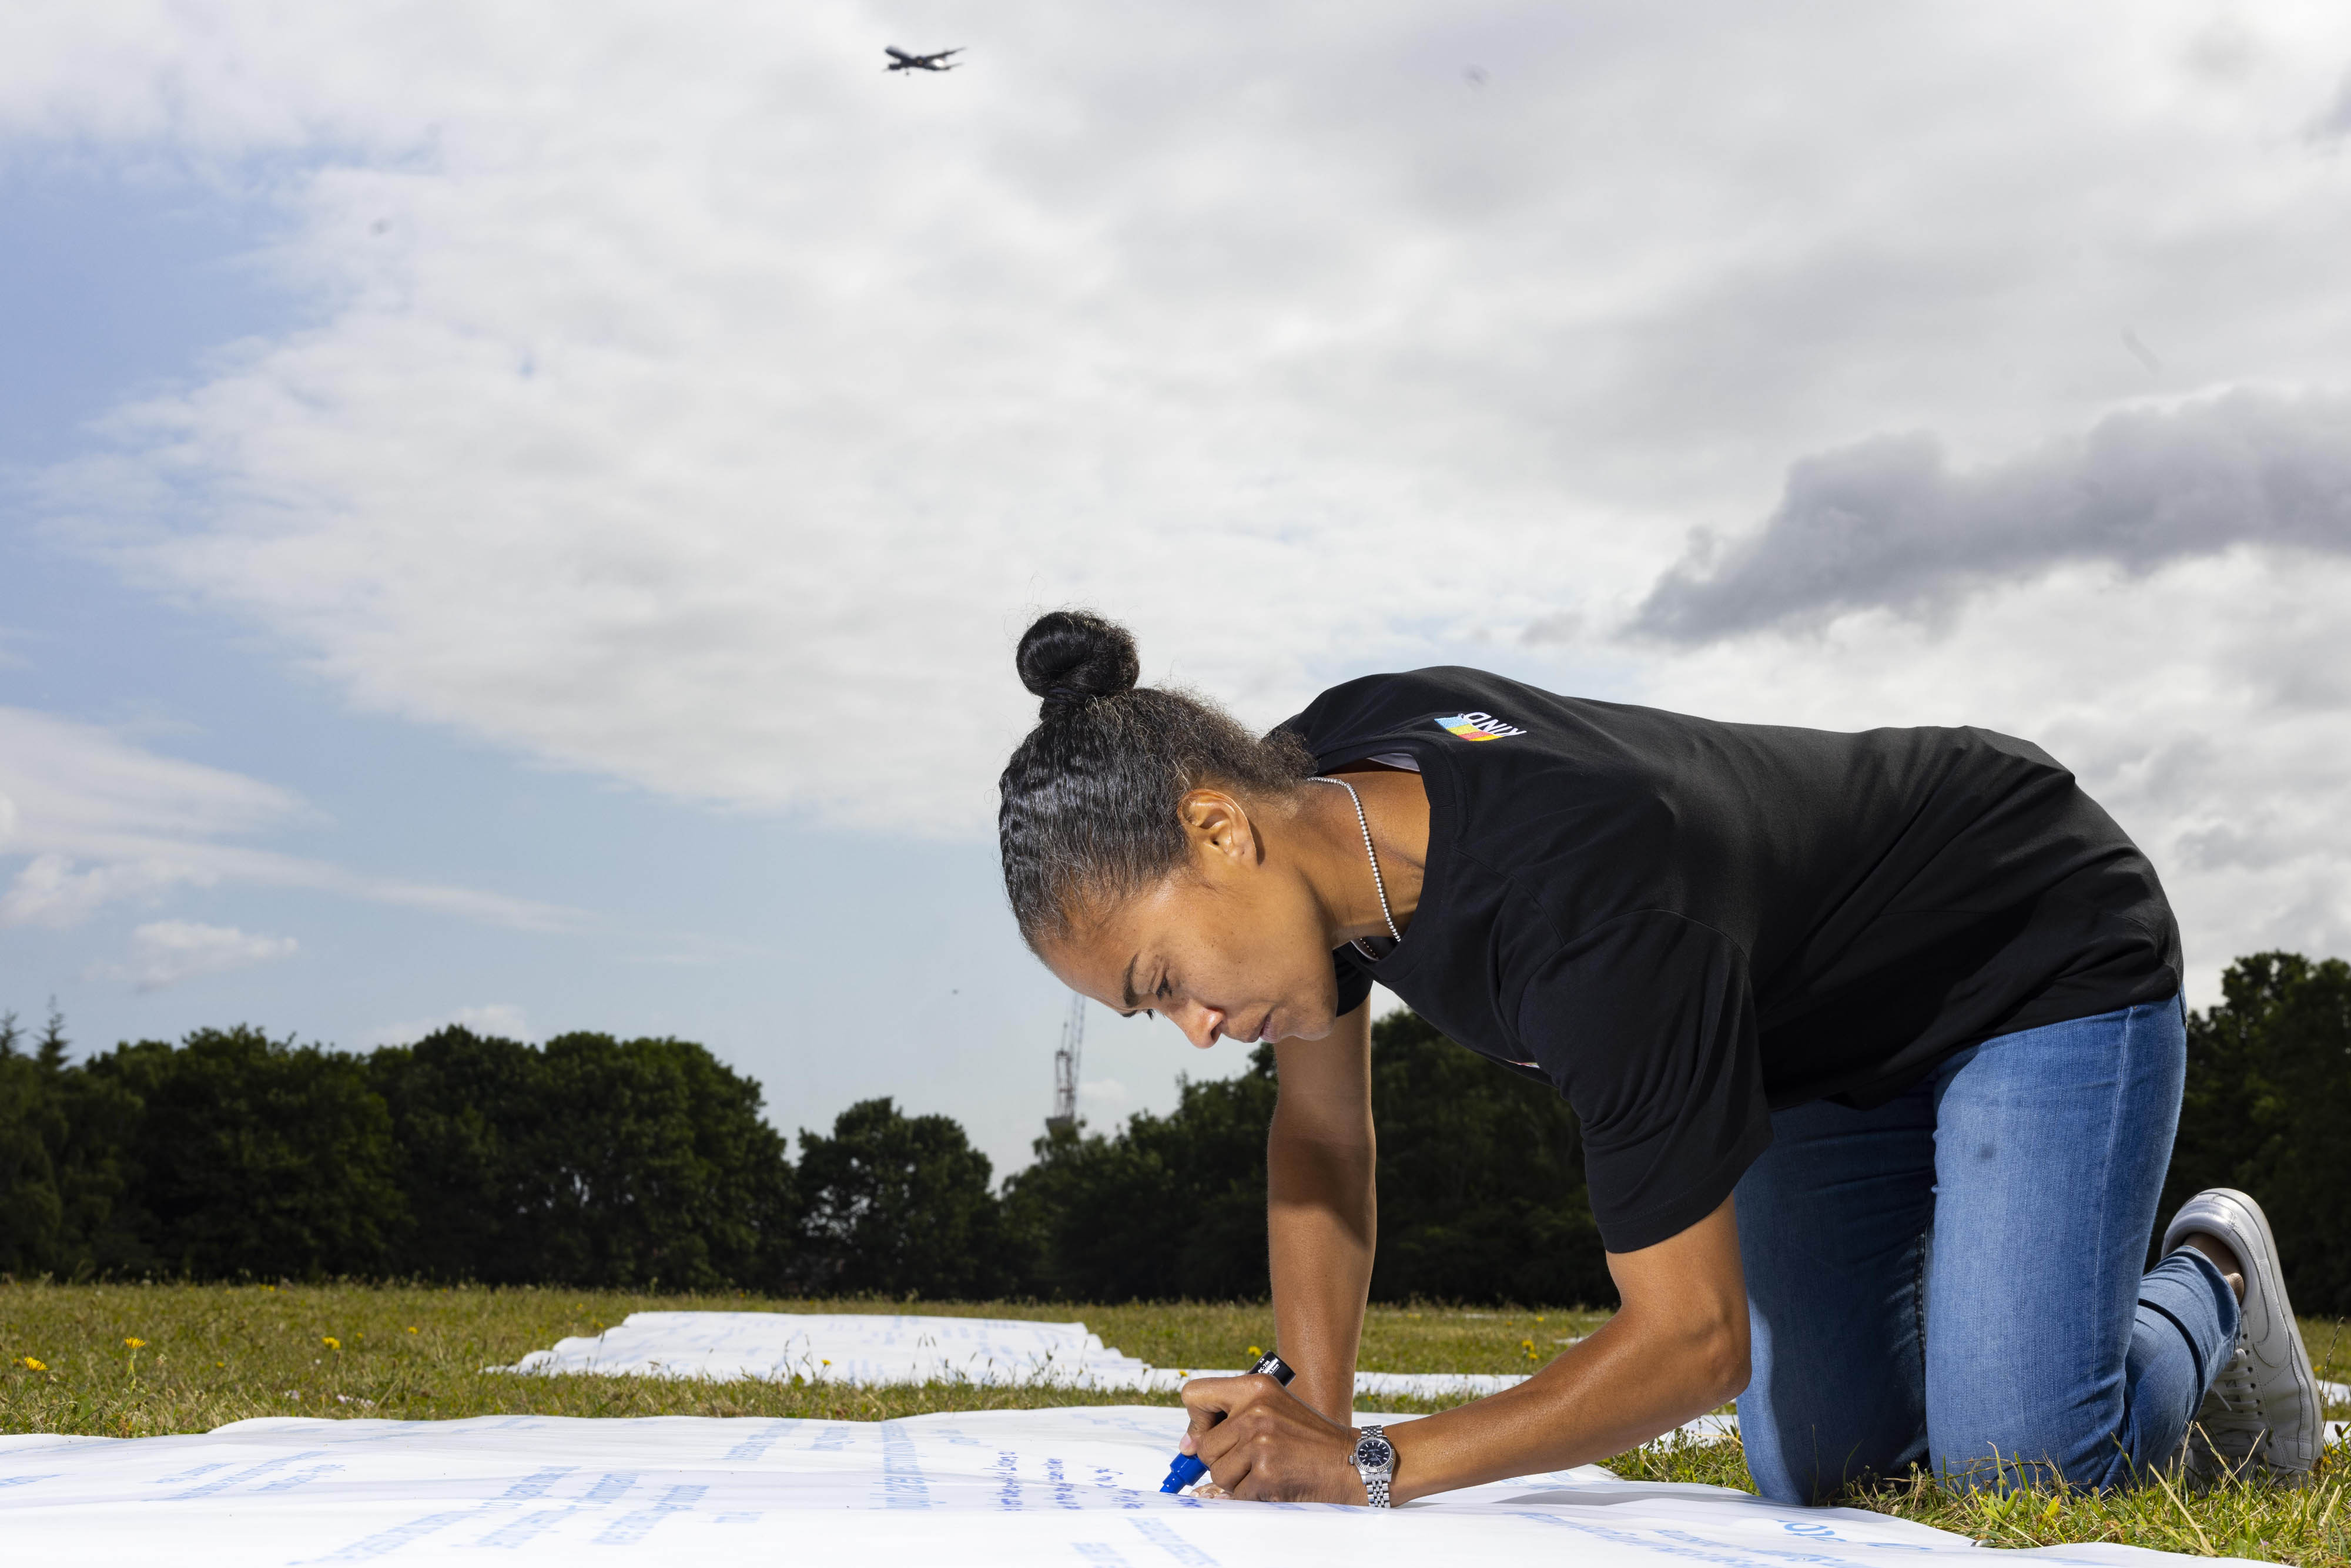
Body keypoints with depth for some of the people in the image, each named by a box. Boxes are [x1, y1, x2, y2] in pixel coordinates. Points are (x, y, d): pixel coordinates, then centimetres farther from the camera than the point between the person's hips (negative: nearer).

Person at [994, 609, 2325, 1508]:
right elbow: (1325, 1136, -2)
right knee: (1820, 1475, 2)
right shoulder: (1314, 785, -18)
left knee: (2015, 1463, -17)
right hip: (1827, 1024, 7)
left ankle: (2207, 1291, 14)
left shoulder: (1590, 914, -43)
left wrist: (1374, 1469, -37)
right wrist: (1313, 1414, -12)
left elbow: (1695, 1339, -35)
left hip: (2049, 959, -7)